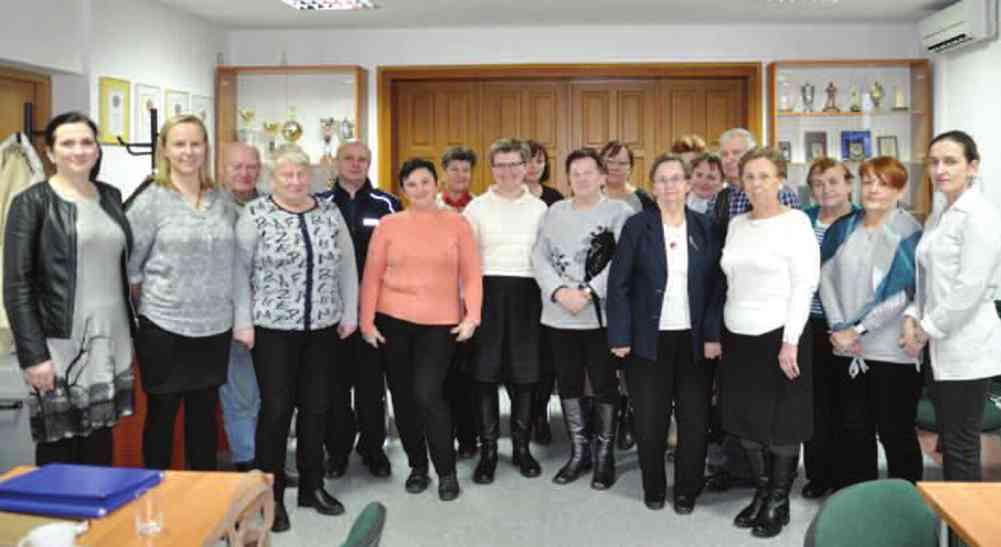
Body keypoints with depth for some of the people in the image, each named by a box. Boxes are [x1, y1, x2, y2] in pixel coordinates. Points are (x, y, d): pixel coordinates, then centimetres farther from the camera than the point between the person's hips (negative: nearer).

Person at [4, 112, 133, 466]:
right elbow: (16, 285, -9)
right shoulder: (32, 202, -4)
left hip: (110, 343, 5)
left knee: (100, 449, 12)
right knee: (58, 453, 2)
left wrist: (133, 332, 12)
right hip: (59, 344, -5)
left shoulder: (111, 197, 11)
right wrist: (33, 354, -15)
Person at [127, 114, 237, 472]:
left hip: (215, 325, 4)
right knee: (161, 414, 9)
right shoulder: (150, 200, -7)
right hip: (164, 325, -4)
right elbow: (127, 261, -5)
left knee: (205, 413, 15)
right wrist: (146, 301, -2)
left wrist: (230, 305, 9)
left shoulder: (223, 199, 6)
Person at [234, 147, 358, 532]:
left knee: (316, 407, 11)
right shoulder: (255, 215, -7)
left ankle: (312, 486, 25)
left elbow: (347, 265, 9)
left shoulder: (330, 212, 5)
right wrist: (243, 322, -9)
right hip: (273, 327, -4)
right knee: (276, 409, 0)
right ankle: (271, 496, 13)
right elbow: (240, 269, -6)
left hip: (322, 327, 4)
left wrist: (349, 314, 7)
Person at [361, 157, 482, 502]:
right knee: (402, 396, 9)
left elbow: (471, 275, 1)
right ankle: (417, 466, 28)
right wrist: (367, 320, -2)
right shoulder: (388, 225, 4)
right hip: (392, 320, 3)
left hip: (440, 323, -2)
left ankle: (447, 472, 6)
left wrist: (472, 316, -9)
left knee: (427, 394, -12)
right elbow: (371, 277, 4)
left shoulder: (456, 223, 2)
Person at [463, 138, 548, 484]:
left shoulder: (539, 208, 8)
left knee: (524, 372, 6)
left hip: (527, 293, 1)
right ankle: (488, 449, 11)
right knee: (486, 373, 1)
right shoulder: (477, 207, 4)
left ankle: (521, 446, 20)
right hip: (488, 291, -1)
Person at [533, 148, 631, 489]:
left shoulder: (619, 212, -2)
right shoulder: (555, 212, 10)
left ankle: (605, 455, 19)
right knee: (568, 385, 11)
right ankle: (578, 452, 26)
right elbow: (539, 256, 3)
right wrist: (559, 292, -12)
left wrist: (588, 292, -17)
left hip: (602, 314, -4)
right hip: (560, 315, 4)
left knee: (604, 386, 4)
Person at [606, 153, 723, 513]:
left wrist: (714, 334, -7)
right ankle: (653, 487, 25)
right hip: (649, 339, -1)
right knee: (650, 419, 7)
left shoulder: (706, 228, 4)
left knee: (695, 419, 7)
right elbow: (618, 284, -4)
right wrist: (620, 336, -9)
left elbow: (717, 285, 1)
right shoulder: (637, 226, -1)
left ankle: (687, 490, 23)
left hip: (695, 339, 2)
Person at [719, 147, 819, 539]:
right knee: (747, 421, 12)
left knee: (781, 425, 4)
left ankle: (779, 502, 19)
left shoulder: (795, 223, -8)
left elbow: (804, 286, -12)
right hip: (738, 337, 6)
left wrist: (791, 342, -17)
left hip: (779, 336, -6)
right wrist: (721, 333, 8)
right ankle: (761, 494, 28)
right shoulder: (737, 224, 10)